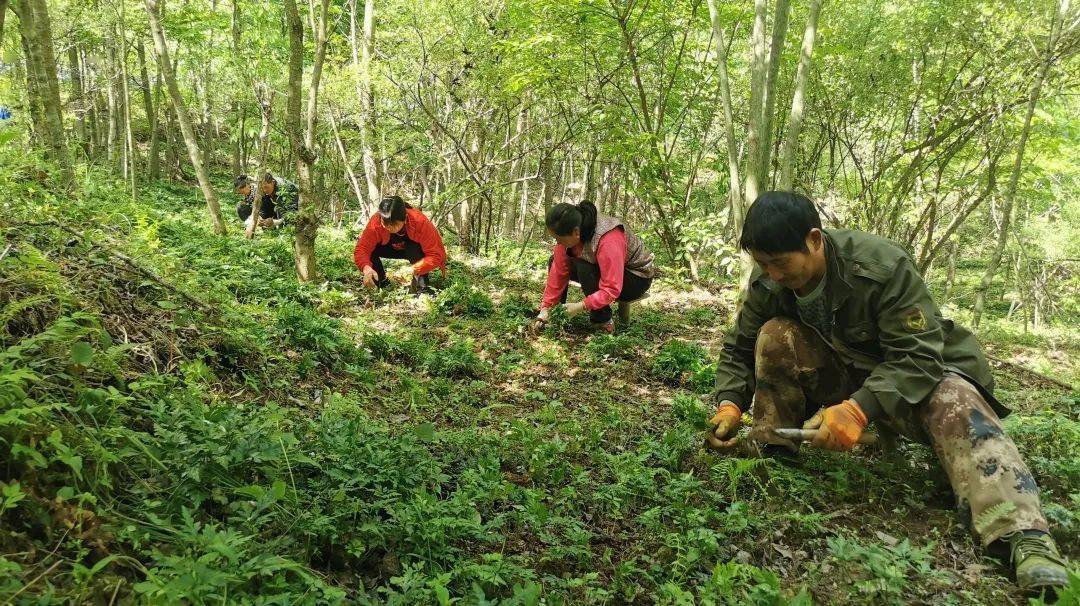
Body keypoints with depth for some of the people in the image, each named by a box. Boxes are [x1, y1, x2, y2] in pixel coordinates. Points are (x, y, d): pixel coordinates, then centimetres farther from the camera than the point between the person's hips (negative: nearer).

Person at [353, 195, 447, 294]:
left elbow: (436, 255, -38)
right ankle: (382, 282, -2)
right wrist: (366, 268, -51)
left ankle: (422, 287, -21)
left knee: (415, 248, -36)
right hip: (394, 249, 3)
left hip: (417, 251, -3)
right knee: (371, 249, -23)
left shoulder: (420, 222, -36)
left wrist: (412, 269, -52)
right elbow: (361, 249, -30)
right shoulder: (375, 222, -29)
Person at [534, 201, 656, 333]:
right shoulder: (568, 233, -17)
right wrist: (545, 308, -15)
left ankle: (604, 323, -20)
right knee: (555, 261, -4)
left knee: (584, 267, -32)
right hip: (604, 270, 7)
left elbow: (612, 289, -36)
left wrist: (582, 306, -36)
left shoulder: (608, 241, -37)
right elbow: (559, 272, -13)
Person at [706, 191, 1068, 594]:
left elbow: (919, 358, -32)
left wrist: (859, 408, -46)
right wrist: (729, 404, -24)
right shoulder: (767, 284, -16)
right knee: (775, 336, -22)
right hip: (842, 375, 3)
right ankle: (771, 453, -15)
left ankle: (1024, 535, -47)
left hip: (918, 370, -3)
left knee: (954, 403, -36)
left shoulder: (883, 267, -29)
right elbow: (739, 349, -5)